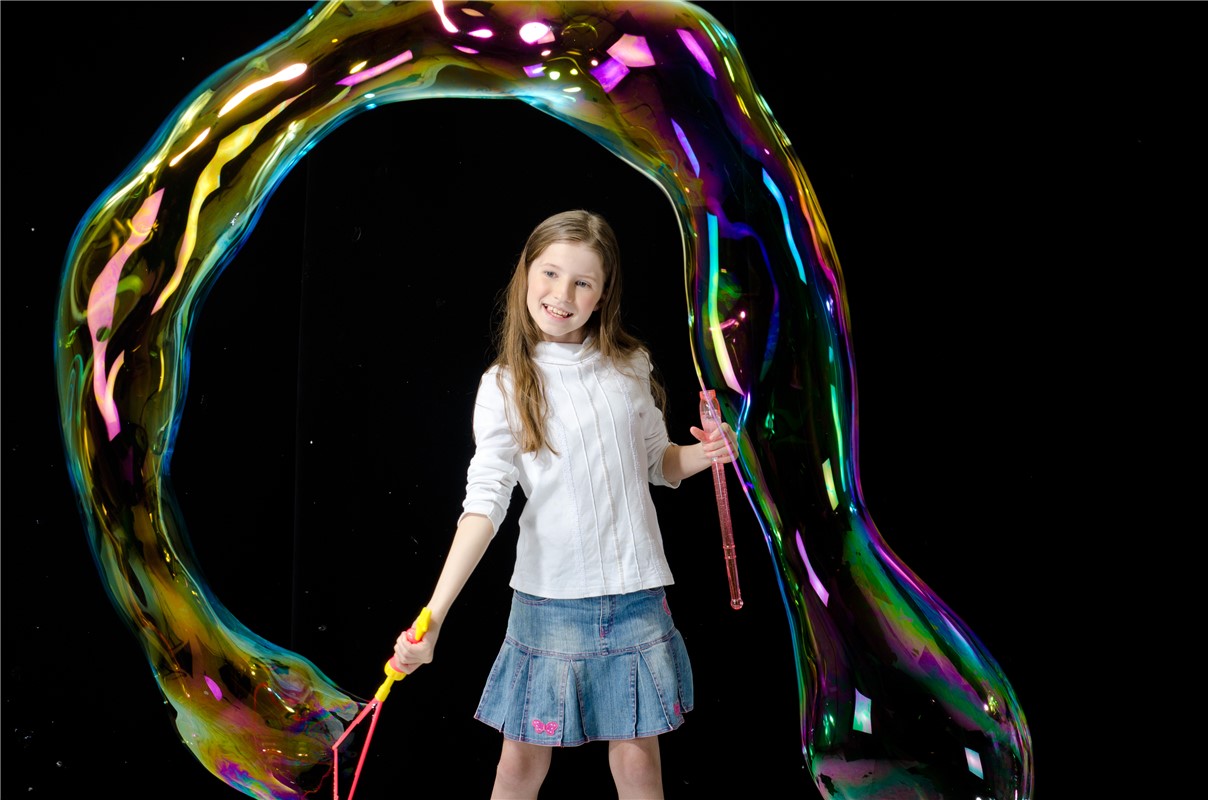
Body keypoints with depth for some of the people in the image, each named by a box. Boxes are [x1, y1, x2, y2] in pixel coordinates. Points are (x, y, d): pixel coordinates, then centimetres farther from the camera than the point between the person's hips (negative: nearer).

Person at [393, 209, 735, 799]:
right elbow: (484, 503, -14)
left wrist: (702, 455, -5)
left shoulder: (631, 366, 3)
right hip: (549, 598, -2)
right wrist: (432, 616, -24)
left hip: (635, 593, 2)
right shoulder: (505, 386, -5)